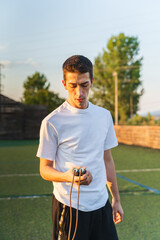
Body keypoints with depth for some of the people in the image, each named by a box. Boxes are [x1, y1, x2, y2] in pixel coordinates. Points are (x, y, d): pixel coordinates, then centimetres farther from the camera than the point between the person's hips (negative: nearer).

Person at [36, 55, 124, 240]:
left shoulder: (104, 116, 5)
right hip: (69, 206, -4)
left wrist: (116, 199, 13)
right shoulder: (52, 122, -11)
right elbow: (45, 169, -6)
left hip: (101, 204, 5)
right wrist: (68, 176, -27)